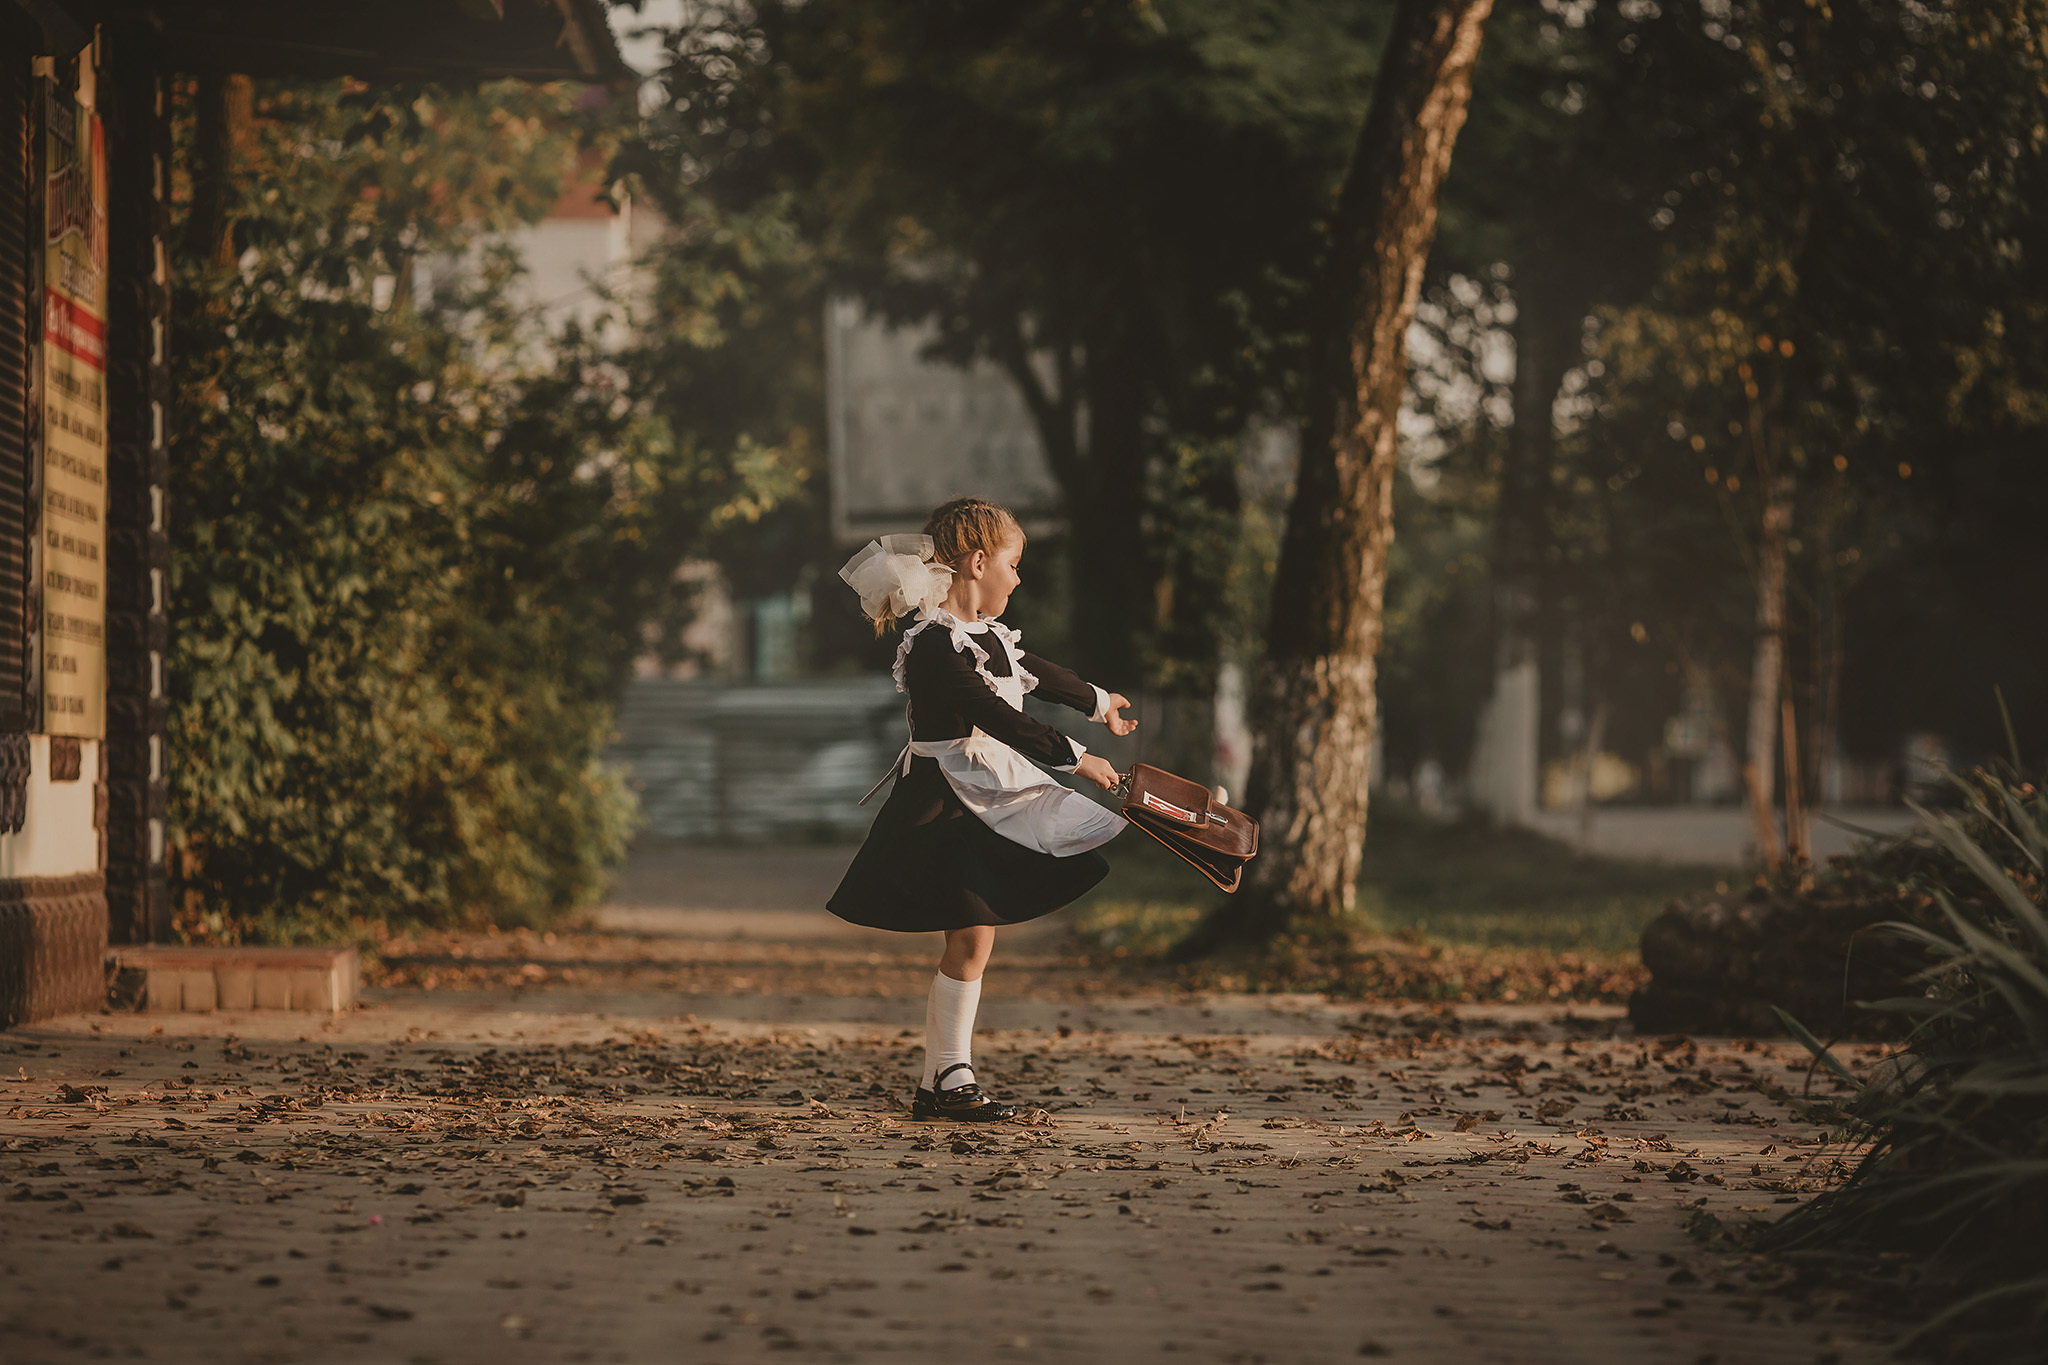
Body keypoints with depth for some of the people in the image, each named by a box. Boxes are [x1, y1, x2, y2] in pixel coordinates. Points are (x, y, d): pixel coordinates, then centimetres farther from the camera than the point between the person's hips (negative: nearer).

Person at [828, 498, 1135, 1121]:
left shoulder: (985, 635, 11)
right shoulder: (935, 646, -20)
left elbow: (1033, 671, 31)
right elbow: (995, 715, -25)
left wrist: (1097, 701, 47)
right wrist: (1074, 757, -24)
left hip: (986, 800, 10)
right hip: (944, 807, -10)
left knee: (975, 938, 8)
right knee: (971, 937, -10)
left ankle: (948, 1077, 11)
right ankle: (943, 1081, -4)